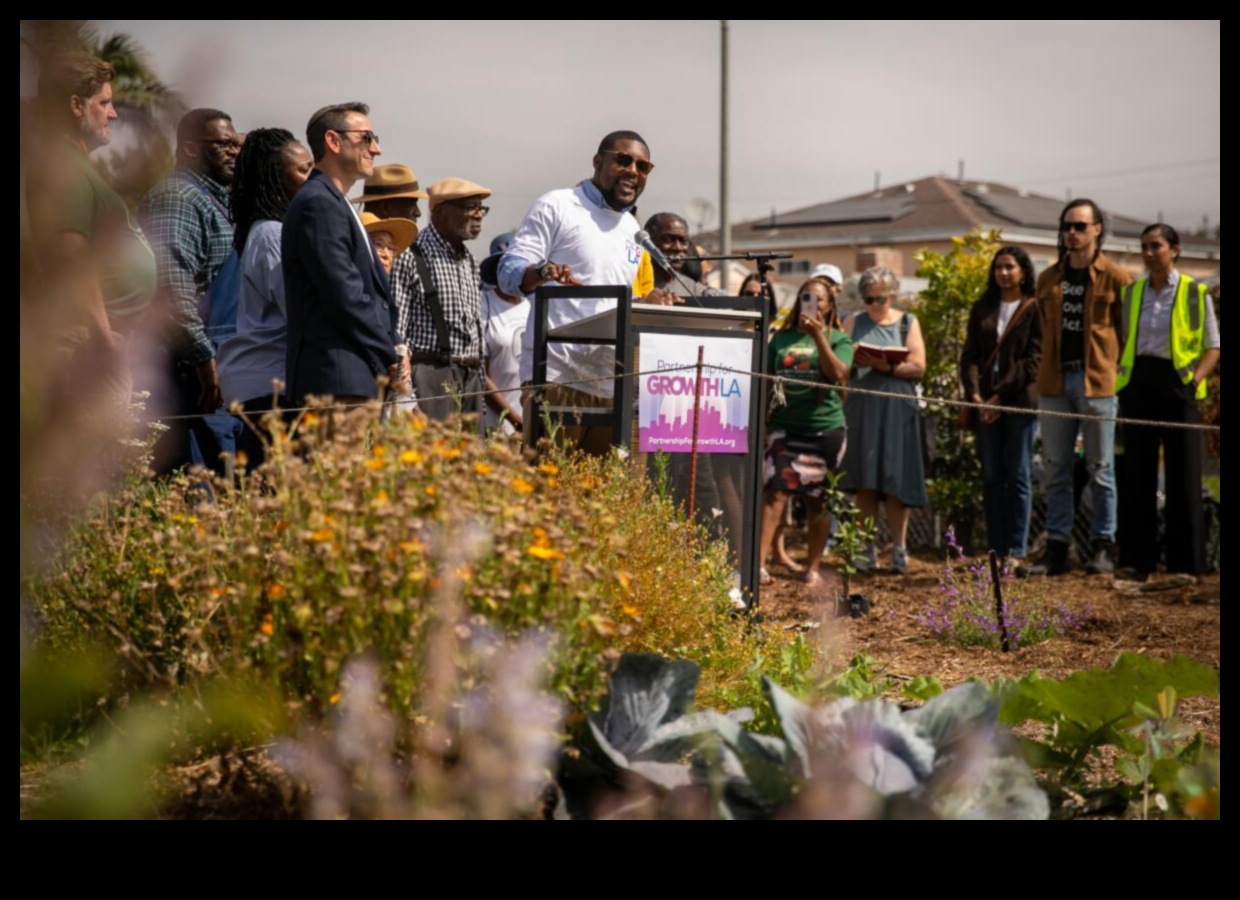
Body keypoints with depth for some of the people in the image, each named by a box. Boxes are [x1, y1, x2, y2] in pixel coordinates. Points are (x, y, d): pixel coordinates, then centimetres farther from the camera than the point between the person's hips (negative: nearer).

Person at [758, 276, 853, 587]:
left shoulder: (838, 339, 4)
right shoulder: (782, 337, 9)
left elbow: (837, 373, -14)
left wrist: (818, 335, -17)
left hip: (825, 427, -1)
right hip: (784, 425, 1)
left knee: (817, 499, 6)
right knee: (775, 491, -12)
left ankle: (813, 567, 14)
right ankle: (759, 562, -19)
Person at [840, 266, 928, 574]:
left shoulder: (908, 323, 10)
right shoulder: (854, 323, 14)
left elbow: (918, 366, 0)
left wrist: (886, 366, -14)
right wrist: (853, 358, -14)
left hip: (896, 409, -2)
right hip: (861, 408, 2)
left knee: (895, 481, -4)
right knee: (865, 482, 0)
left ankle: (899, 549, -1)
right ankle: (867, 549, 4)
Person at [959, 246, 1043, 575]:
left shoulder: (1033, 309, 1)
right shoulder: (982, 309, 15)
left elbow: (1033, 359, -6)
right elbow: (969, 355, 9)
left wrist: (1001, 396, -13)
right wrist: (974, 393, -7)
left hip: (1019, 401, -4)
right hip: (984, 401, 4)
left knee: (1018, 478, -2)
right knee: (991, 478, 4)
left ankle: (1016, 553, -2)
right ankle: (997, 553, 6)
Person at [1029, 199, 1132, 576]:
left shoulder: (1115, 278, 0)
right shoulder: (1048, 279, 12)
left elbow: (1127, 331, 4)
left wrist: (1115, 370, -2)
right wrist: (1043, 371, 13)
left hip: (1097, 382, -4)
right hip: (1055, 382, 4)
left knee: (1100, 469, 2)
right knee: (1056, 470, 5)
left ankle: (1103, 548, 7)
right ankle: (1057, 547, 8)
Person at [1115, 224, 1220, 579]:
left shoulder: (1195, 293, 0)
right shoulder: (1131, 293, 10)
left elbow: (1213, 348, 2)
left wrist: (1194, 379, -12)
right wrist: (1118, 376, 2)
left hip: (1176, 386, -3)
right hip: (1137, 386, 3)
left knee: (1183, 476, -2)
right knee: (1137, 474, 3)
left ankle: (1185, 564, 3)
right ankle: (1137, 560, 9)